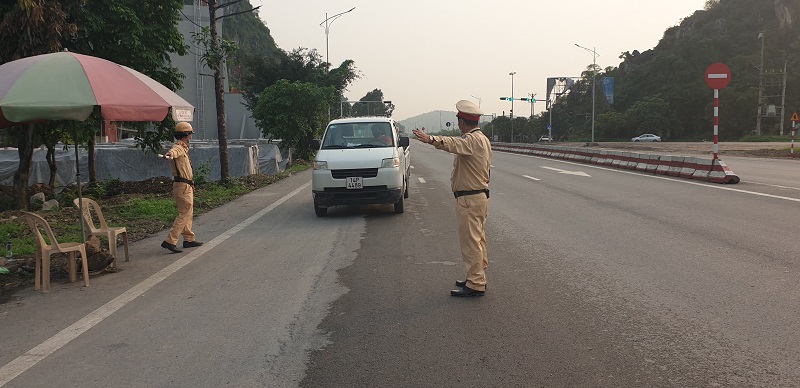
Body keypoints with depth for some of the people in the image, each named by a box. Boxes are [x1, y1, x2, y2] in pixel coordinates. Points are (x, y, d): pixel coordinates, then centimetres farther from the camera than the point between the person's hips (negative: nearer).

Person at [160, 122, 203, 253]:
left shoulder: (183, 148, 16)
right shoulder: (178, 147, -16)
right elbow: (173, 152, -43)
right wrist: (169, 155, -65)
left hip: (187, 186, 11)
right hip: (183, 186, -11)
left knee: (188, 213, 18)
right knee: (184, 214, -11)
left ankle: (189, 239, 28)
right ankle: (170, 241, -13)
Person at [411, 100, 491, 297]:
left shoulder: (473, 140, -19)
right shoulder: (482, 139, 15)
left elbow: (454, 144, -41)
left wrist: (431, 139, -57)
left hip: (469, 199, -11)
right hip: (480, 194, 11)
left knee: (471, 242, -6)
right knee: (477, 240, 17)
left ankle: (475, 285, -2)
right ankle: (477, 278, 27)